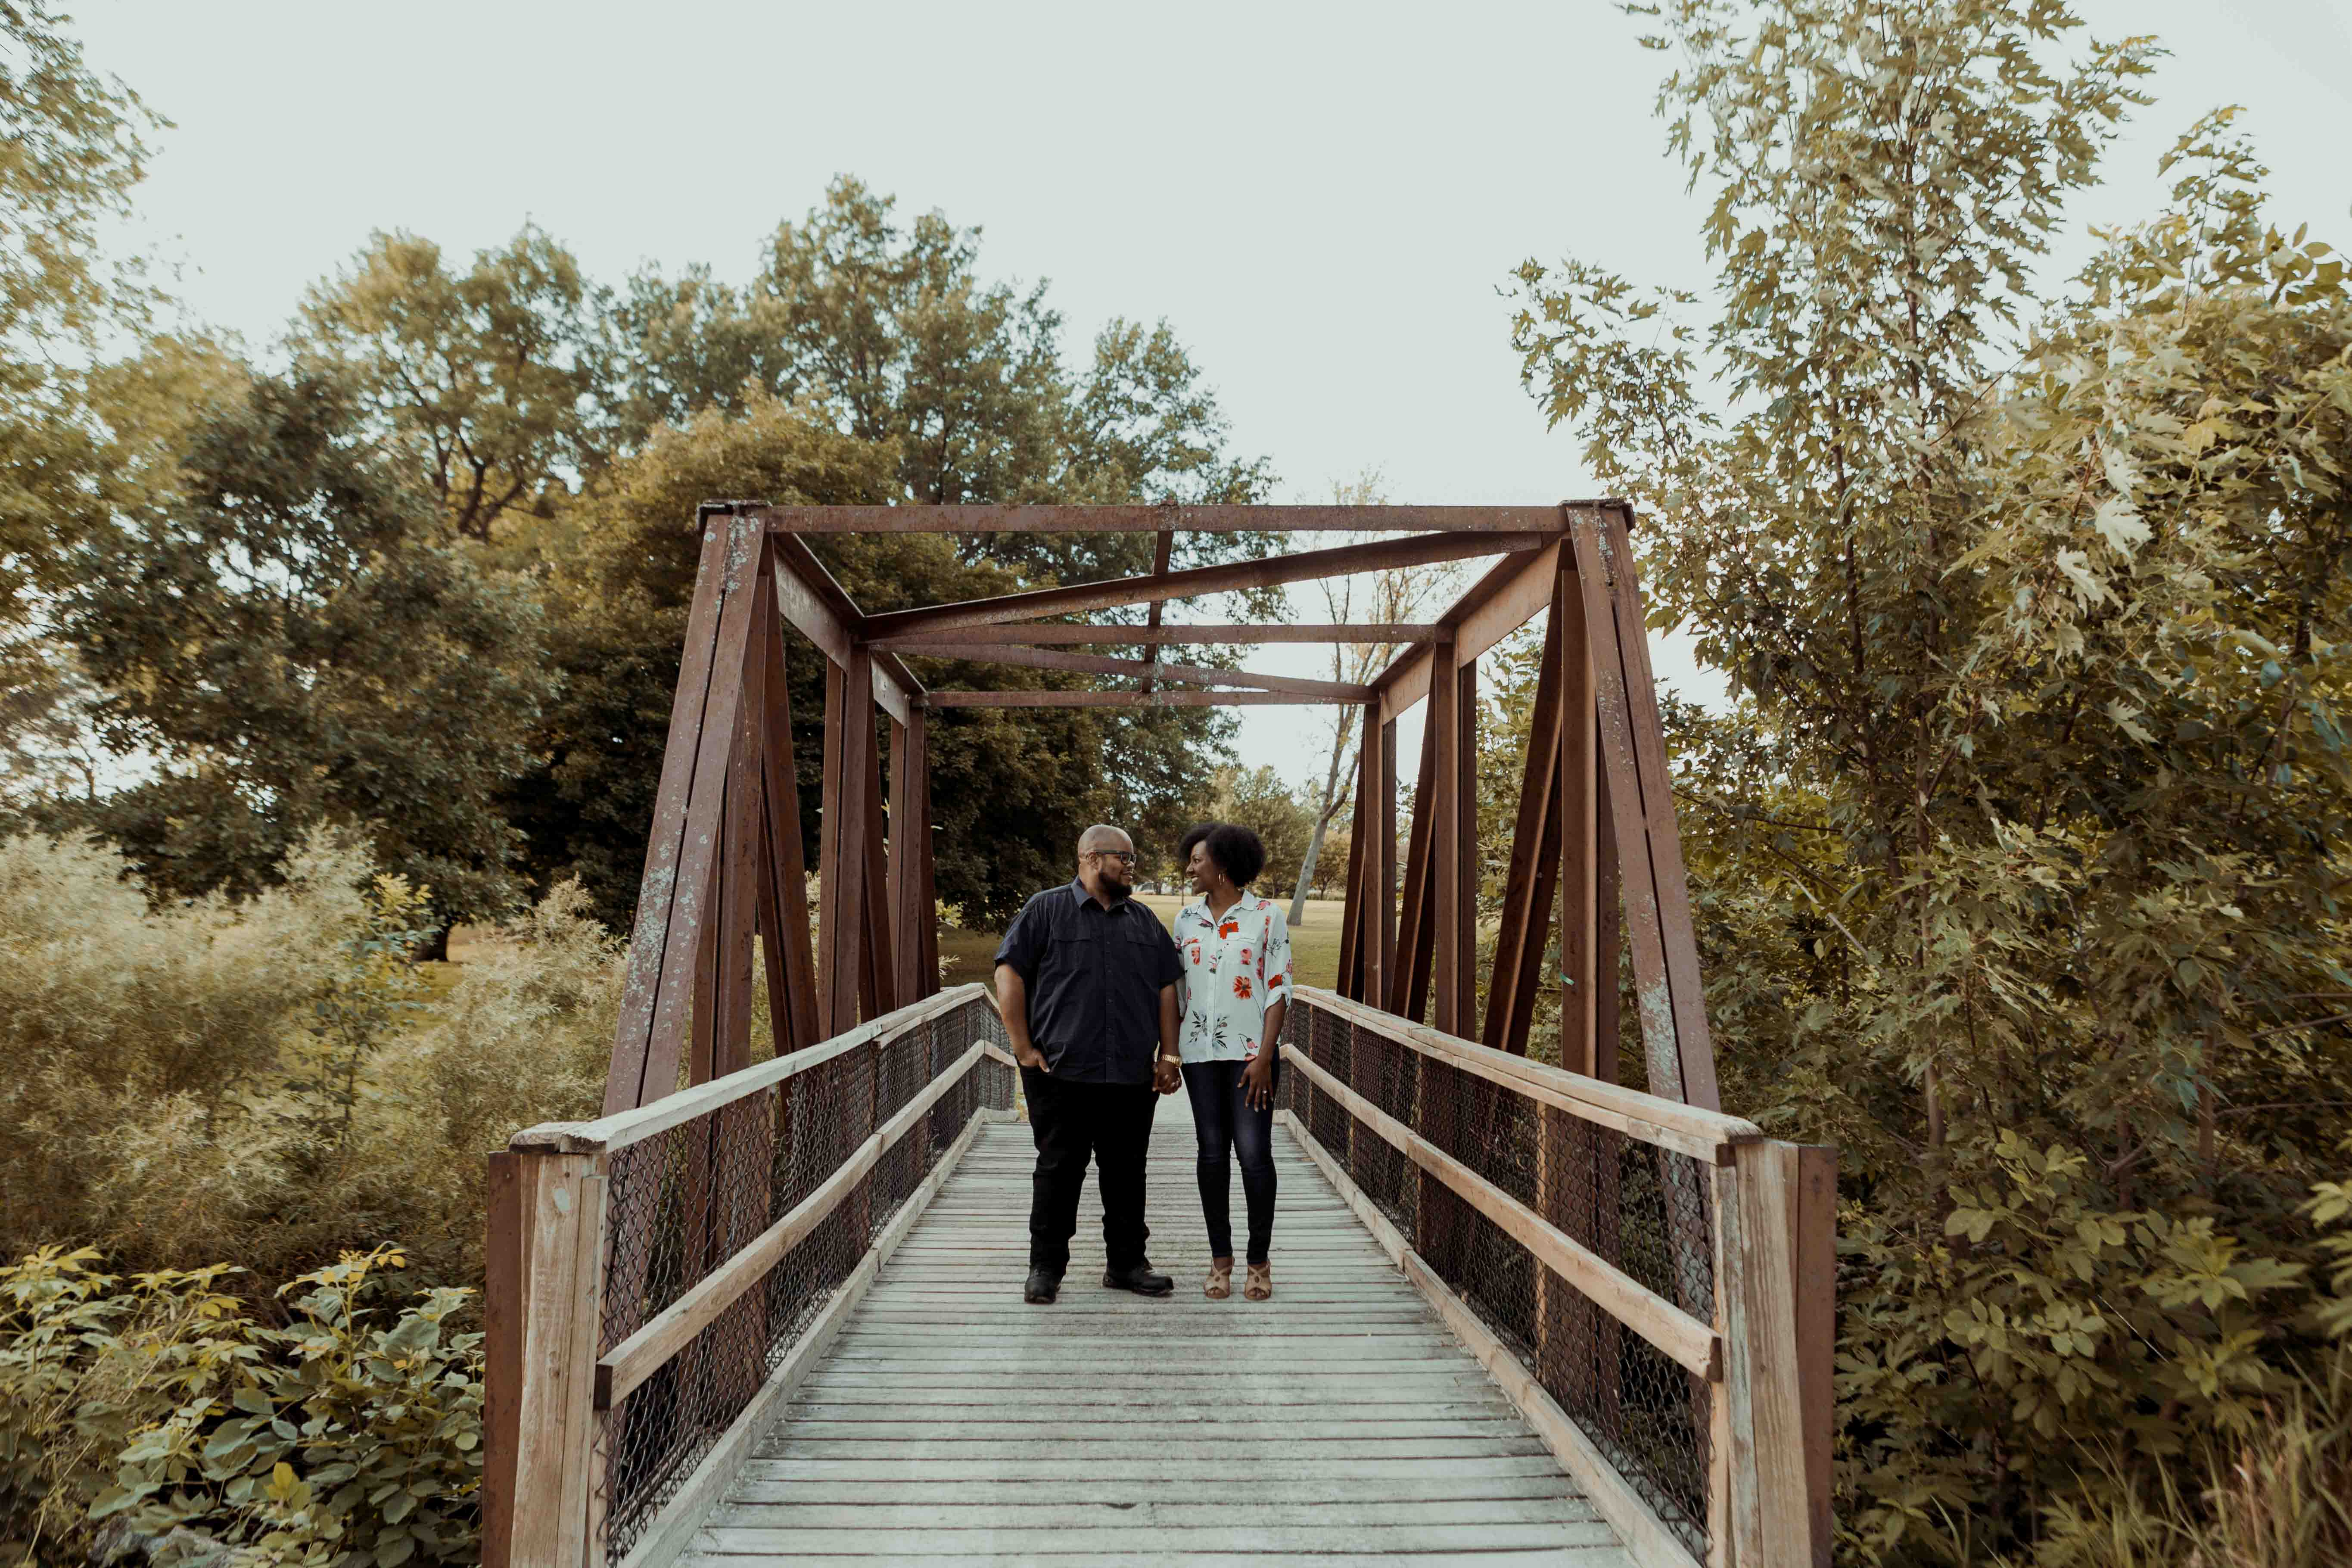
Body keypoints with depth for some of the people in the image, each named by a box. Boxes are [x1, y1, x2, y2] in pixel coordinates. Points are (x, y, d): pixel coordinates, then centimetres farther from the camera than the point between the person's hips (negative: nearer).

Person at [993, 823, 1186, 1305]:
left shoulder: (1145, 921, 15)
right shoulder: (1045, 910, 1)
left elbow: (1167, 989, 15)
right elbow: (1009, 975, -3)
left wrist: (1168, 1056, 7)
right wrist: (1025, 1048, -8)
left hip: (1133, 1076, 4)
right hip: (1062, 1072, -4)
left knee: (1127, 1173, 9)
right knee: (1058, 1170, 3)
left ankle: (1126, 1263, 22)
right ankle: (1045, 1267, 16)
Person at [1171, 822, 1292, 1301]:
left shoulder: (1266, 915, -2)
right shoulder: (1187, 919, 9)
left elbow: (1279, 990, -4)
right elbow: (1176, 988, 13)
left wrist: (1265, 1056, -11)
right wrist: (1169, 1052, 7)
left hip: (1251, 1050, -3)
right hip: (1201, 1051, 4)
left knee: (1254, 1154, -6)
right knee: (1212, 1154, 6)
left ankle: (1259, 1262, 9)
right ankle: (1220, 1260, 15)